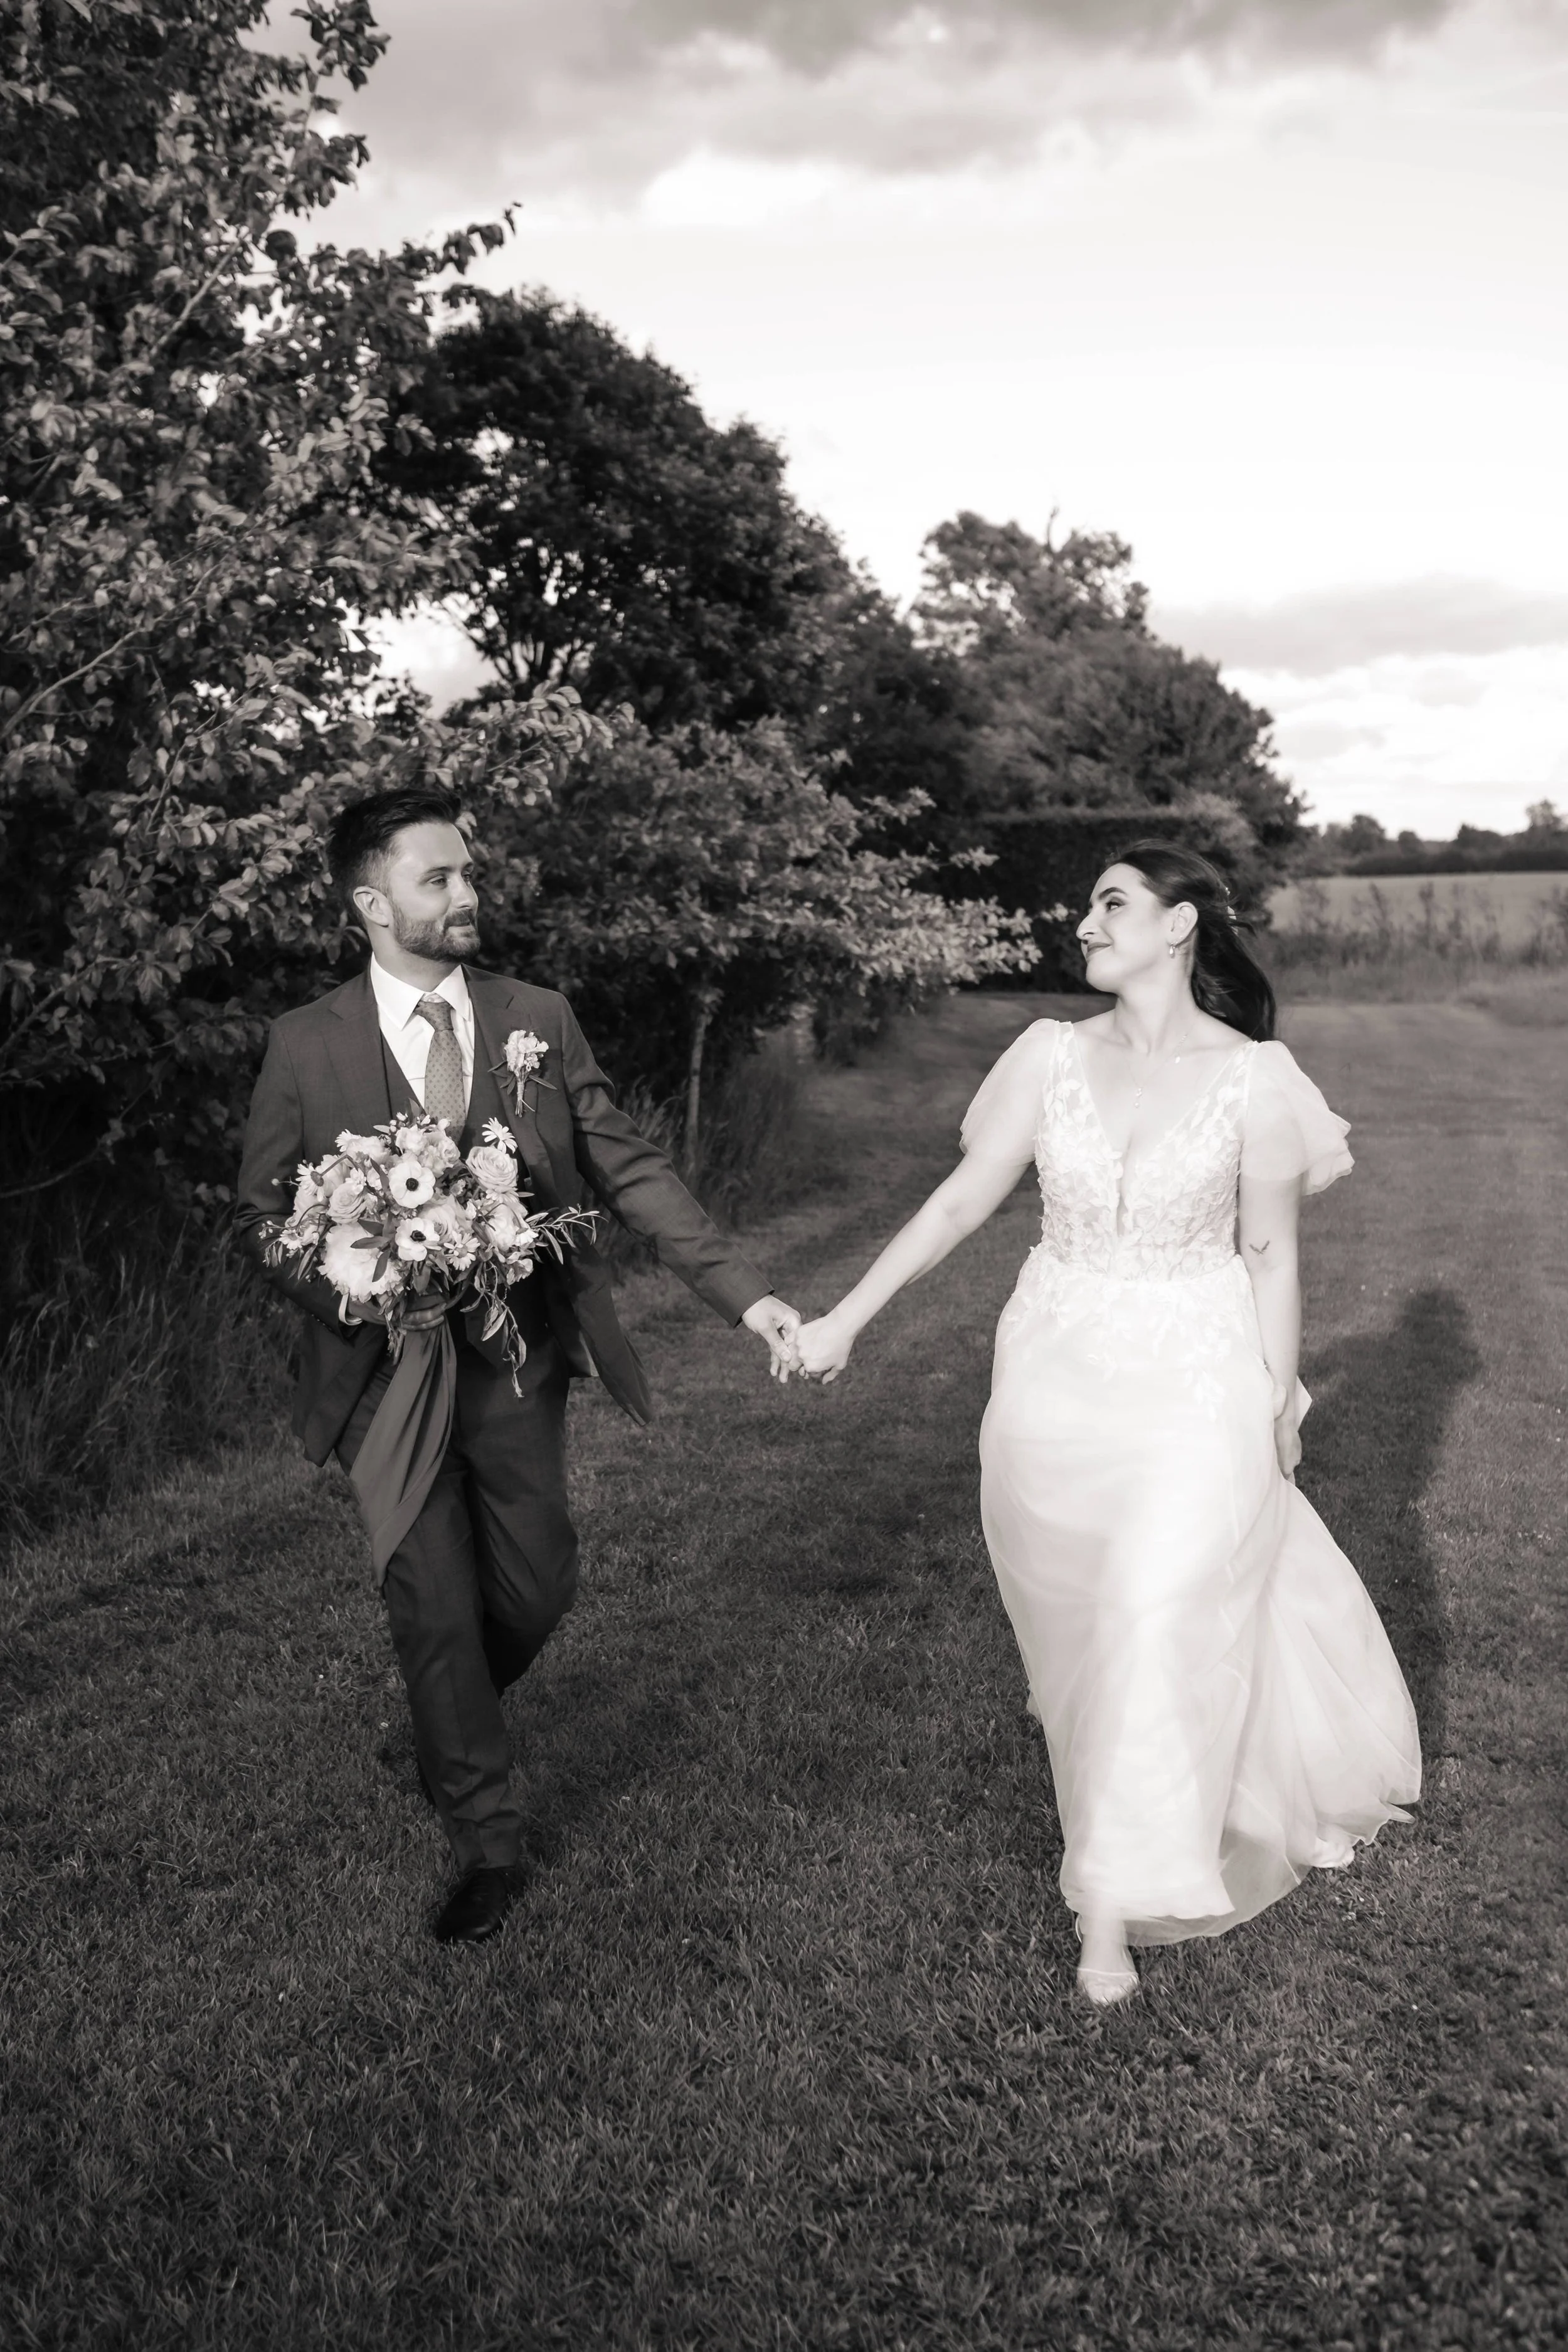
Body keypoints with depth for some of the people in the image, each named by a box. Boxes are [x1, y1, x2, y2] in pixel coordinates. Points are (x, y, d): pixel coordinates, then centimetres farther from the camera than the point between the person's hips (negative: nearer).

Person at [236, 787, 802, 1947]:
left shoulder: (538, 1017, -1)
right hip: (387, 1364, -2)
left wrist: (745, 1290, -12)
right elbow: (262, 1214, 2)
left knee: (538, 1587, 11)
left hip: (516, 1359, 2)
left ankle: (448, 1718, 45)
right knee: (435, 1608, 5)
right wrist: (349, 1289, -19)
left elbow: (632, 1169, -3)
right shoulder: (307, 1044, -4)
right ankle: (486, 1840, 27)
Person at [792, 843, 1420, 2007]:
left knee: (1161, 1615, -10)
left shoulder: (1254, 1078, -8)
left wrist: (1278, 1411, 1)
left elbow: (1272, 1257, -2)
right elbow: (959, 1202, -3)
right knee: (1080, 1619, 14)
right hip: (1059, 1378, 3)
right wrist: (846, 1320, -7)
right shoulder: (1053, 1056, -3)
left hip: (1197, 1386, -3)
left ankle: (1115, 1906, 3)